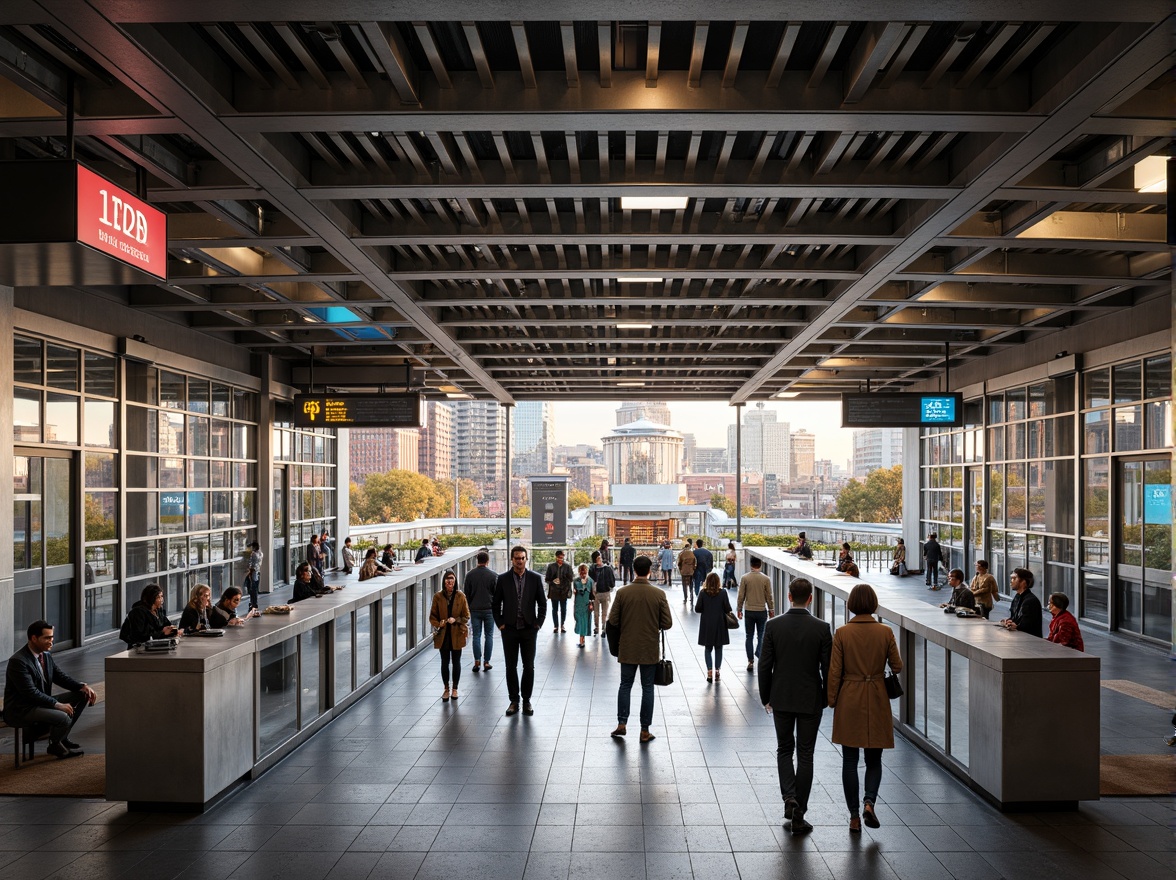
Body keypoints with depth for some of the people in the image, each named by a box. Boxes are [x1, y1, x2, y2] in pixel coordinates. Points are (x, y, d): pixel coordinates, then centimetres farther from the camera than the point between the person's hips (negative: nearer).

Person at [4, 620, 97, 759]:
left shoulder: (46, 654, 5)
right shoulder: (18, 661, -22)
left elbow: (60, 677, 10)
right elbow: (31, 692, -25)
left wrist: (83, 686, -7)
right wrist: (57, 704, -25)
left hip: (41, 701, 9)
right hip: (21, 710, -9)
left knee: (83, 695, 1)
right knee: (63, 717, -30)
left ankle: (63, 737, 10)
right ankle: (55, 746, 2)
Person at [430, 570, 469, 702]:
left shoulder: (460, 596, -5)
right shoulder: (438, 596, -3)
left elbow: (466, 616, 0)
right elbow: (432, 616, 2)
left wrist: (456, 620, -16)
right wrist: (439, 623, -15)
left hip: (457, 634, 0)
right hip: (443, 634, 1)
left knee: (456, 662, 8)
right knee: (444, 662, 8)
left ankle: (454, 689, 22)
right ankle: (446, 689, 21)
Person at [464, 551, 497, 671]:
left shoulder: (470, 574, -2)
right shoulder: (493, 574, -6)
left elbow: (466, 593, 3)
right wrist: (495, 607, 12)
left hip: (475, 609, 1)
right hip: (489, 609, -1)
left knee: (476, 636, 6)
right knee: (489, 636, 7)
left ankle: (477, 662, 3)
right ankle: (486, 662, 6)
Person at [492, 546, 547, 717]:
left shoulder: (535, 578, -1)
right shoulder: (503, 579, -1)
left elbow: (542, 603, 4)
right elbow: (496, 603, 6)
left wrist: (538, 624, -1)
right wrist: (500, 624, 0)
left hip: (529, 629, 0)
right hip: (509, 629, 0)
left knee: (529, 667, 3)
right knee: (511, 667, 6)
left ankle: (526, 701, 15)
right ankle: (514, 701, 17)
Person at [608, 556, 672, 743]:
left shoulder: (622, 592, -9)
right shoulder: (659, 594, -9)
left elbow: (613, 620, -6)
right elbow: (667, 623, -8)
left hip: (628, 648, 1)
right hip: (650, 649, 0)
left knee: (625, 685, 15)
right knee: (647, 688, 8)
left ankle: (621, 723, 9)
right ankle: (645, 731, 11)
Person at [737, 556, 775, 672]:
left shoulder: (744, 578, -6)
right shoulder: (766, 579, -6)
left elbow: (741, 596, -3)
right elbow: (769, 597, -1)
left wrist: (739, 609, 8)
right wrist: (771, 610, 10)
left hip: (749, 611, 0)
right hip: (762, 611, 0)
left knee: (749, 637, 8)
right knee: (761, 635, 10)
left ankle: (751, 661, 8)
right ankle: (759, 653, -12)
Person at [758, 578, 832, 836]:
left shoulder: (774, 626, -9)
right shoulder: (821, 628, -11)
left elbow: (764, 665, -6)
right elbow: (828, 668, -7)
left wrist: (766, 697, 7)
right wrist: (825, 699, 7)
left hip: (781, 699, 1)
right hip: (811, 700, -1)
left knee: (784, 750, 18)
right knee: (805, 755, 8)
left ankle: (790, 798, -1)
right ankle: (799, 815, 12)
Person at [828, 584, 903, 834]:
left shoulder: (842, 633, -9)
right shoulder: (885, 632, -7)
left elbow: (834, 672, -7)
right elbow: (897, 667, 2)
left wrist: (832, 701, 5)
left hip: (849, 701, -1)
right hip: (876, 701, 1)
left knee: (850, 760, 9)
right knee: (874, 759, 15)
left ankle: (854, 816, 12)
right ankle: (869, 801, -7)